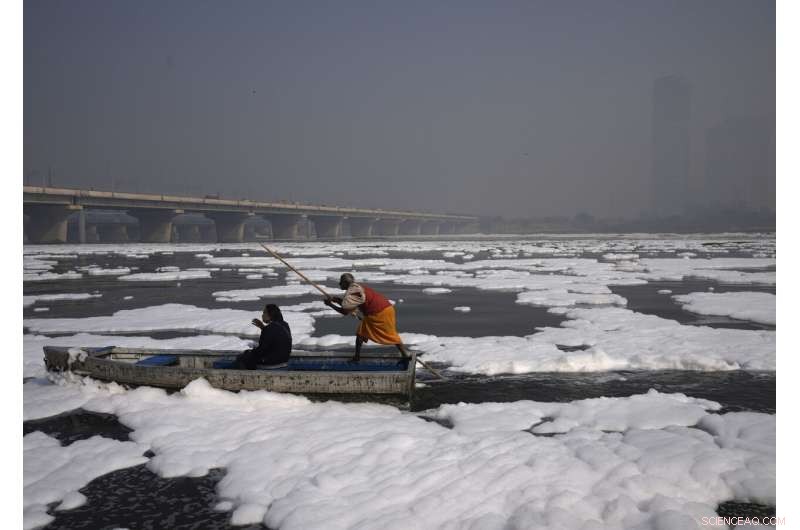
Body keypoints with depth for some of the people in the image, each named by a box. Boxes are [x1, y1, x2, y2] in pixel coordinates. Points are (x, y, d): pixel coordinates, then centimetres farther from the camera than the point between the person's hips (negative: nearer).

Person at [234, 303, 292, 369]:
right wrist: (263, 327, 13)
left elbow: (262, 348, -19)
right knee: (247, 352, 25)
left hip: (272, 360, -10)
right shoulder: (284, 324, 5)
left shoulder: (269, 328, -23)